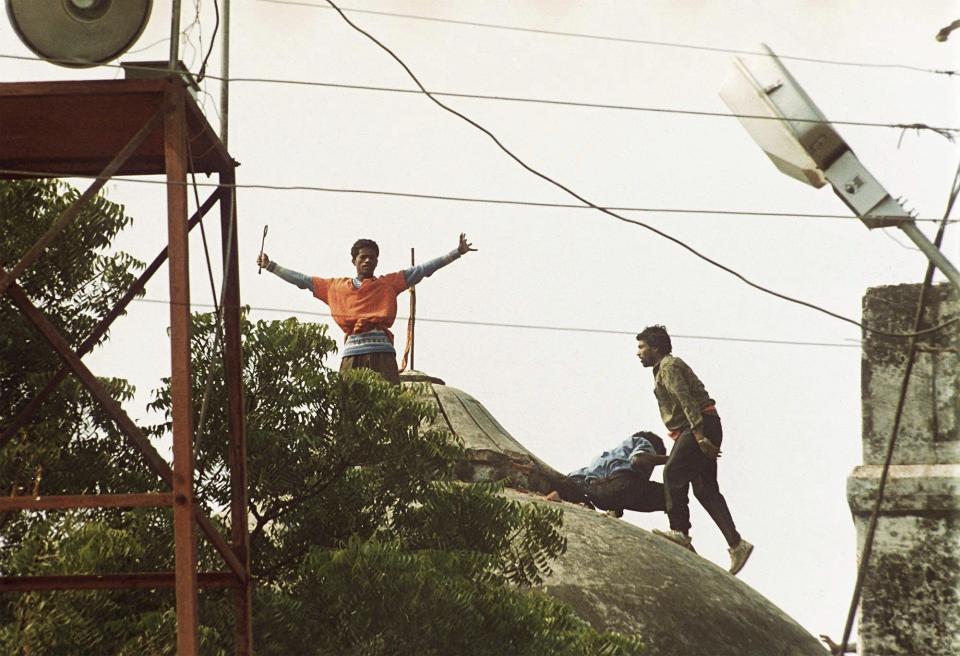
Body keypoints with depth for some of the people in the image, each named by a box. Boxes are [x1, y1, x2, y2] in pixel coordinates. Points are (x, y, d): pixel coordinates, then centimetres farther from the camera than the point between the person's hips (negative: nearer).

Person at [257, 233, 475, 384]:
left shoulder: (389, 283, 16)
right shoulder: (336, 287, 20)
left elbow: (422, 270, 13)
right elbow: (302, 280, 24)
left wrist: (457, 253, 8)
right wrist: (270, 266, 25)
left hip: (382, 352, -1)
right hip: (352, 353, 1)